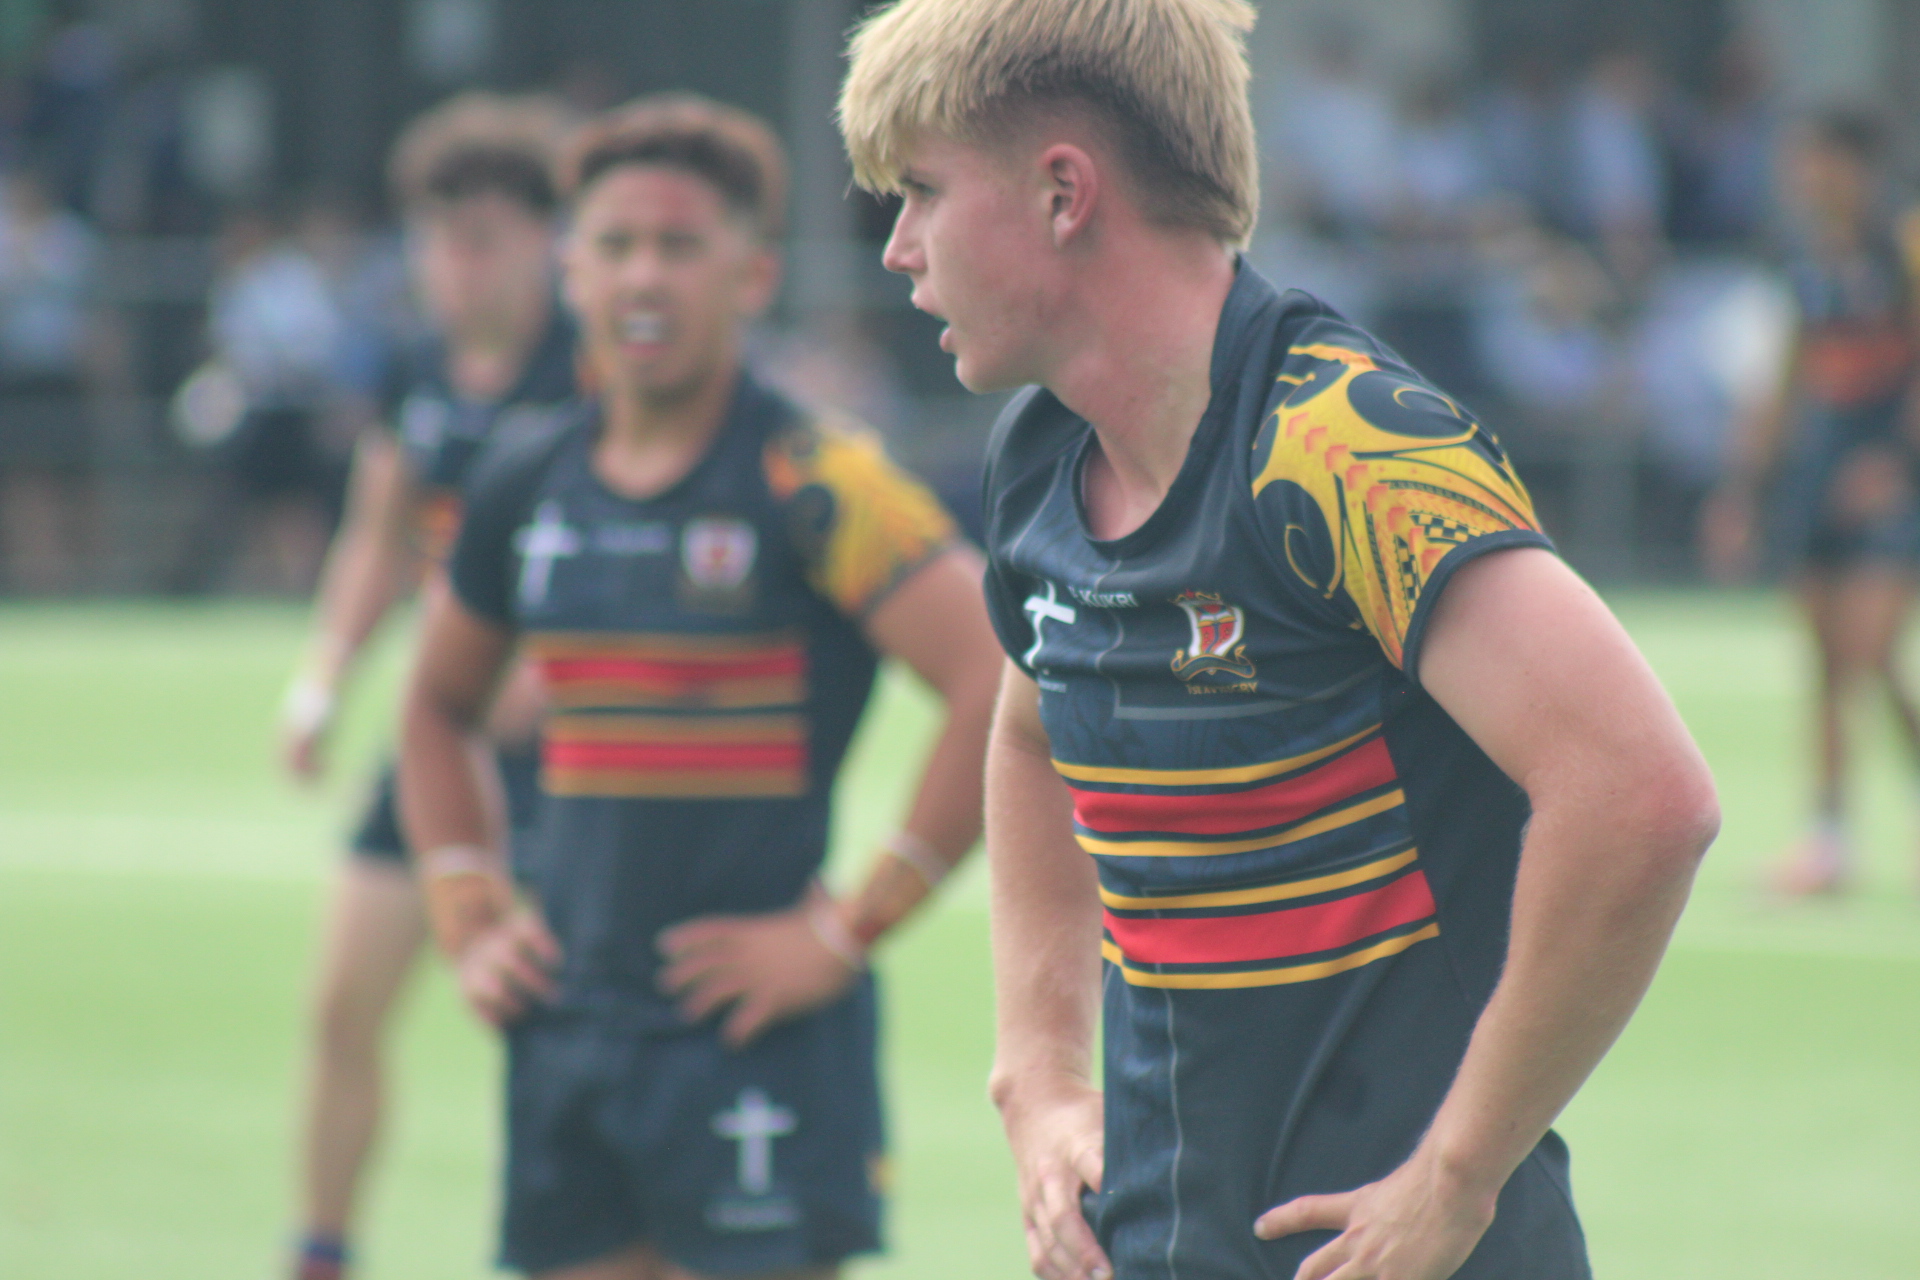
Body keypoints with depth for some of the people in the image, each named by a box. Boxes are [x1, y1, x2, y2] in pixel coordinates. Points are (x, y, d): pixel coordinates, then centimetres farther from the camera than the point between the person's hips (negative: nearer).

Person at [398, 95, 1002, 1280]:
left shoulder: (812, 487, -10)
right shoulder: (528, 500, 9)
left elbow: (1004, 685, -18)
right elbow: (440, 707, 27)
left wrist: (852, 927, -15)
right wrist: (470, 917, 14)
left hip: (757, 1038, -6)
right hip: (568, 1027, 6)